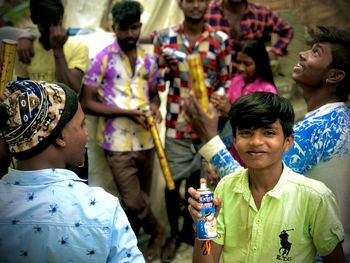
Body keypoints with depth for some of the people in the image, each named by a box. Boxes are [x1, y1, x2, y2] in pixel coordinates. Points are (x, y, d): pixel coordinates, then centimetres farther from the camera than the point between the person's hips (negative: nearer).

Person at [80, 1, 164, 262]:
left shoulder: (149, 60, 7)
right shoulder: (103, 59, -7)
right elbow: (87, 103, -9)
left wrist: (155, 107, -4)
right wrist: (127, 112, -18)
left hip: (145, 139, 5)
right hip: (118, 142, -5)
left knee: (141, 199, 15)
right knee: (133, 201, -7)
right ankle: (157, 232, 23)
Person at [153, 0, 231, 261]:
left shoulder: (221, 40, 0)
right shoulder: (164, 38, 2)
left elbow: (226, 83, 3)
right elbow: (157, 82, 6)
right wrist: (169, 71, -14)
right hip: (177, 123, 0)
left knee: (197, 179, 12)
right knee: (173, 181, 6)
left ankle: (188, 228, 34)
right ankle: (173, 233, 28)